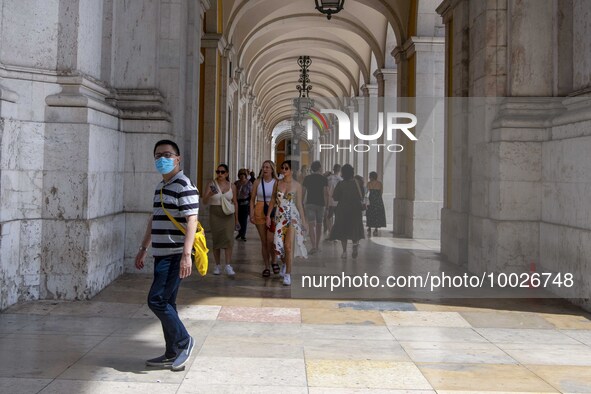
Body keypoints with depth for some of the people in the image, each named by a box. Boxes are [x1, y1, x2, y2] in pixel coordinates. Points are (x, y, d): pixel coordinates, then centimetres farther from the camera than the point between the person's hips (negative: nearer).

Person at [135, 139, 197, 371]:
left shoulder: (184, 186, -12)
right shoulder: (161, 187, 17)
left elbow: (191, 221, -20)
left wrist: (186, 255, -28)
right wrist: (143, 249, 26)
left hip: (175, 255, -9)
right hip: (161, 254, 9)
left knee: (157, 300, -11)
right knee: (166, 303, 10)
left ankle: (183, 340, 5)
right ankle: (172, 354, 17)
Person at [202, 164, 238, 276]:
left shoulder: (232, 186, 5)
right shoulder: (212, 184, -2)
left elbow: (235, 202, 11)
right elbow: (204, 201, -8)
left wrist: (236, 219, 12)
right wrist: (210, 194, -29)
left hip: (228, 215, 1)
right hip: (215, 215, -1)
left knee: (228, 238, -12)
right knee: (216, 239, 5)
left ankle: (228, 266, -14)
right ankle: (217, 265, 15)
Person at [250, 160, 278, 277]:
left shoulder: (277, 183, 1)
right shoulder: (257, 182, 5)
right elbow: (252, 199, 7)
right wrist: (251, 214, -3)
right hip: (260, 212, 2)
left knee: (270, 240, -16)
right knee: (264, 242, 5)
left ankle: (273, 261, 8)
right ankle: (266, 267, 15)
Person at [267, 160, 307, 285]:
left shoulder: (297, 185, -1)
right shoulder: (278, 183, 6)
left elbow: (299, 204, 3)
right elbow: (273, 200, 11)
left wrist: (303, 220, 3)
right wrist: (268, 215, 6)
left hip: (292, 216, -3)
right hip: (279, 216, 3)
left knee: (288, 246, -9)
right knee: (278, 243, -2)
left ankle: (288, 274, -3)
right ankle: (285, 262, 30)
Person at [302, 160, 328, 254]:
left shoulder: (307, 178, 4)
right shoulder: (324, 179, -1)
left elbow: (303, 192, 6)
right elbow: (326, 193, -8)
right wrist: (326, 205, -3)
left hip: (310, 204, 0)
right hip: (320, 204, 1)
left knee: (311, 225, -9)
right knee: (319, 225, 14)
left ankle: (313, 246, -25)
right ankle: (317, 246, 24)